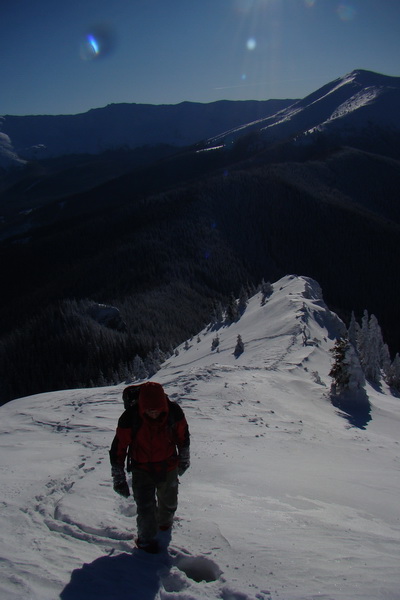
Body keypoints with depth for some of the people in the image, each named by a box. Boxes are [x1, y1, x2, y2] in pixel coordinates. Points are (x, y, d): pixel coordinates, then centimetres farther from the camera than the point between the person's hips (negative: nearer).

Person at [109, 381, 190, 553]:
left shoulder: (174, 412, -22)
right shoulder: (130, 417, -28)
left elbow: (183, 436, -1)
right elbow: (119, 447, -16)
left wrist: (184, 459, 13)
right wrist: (118, 477, -11)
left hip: (169, 468, 3)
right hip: (141, 470, -2)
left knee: (169, 503, 21)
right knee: (145, 508, -8)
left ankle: (165, 524, 53)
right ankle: (146, 540, 19)